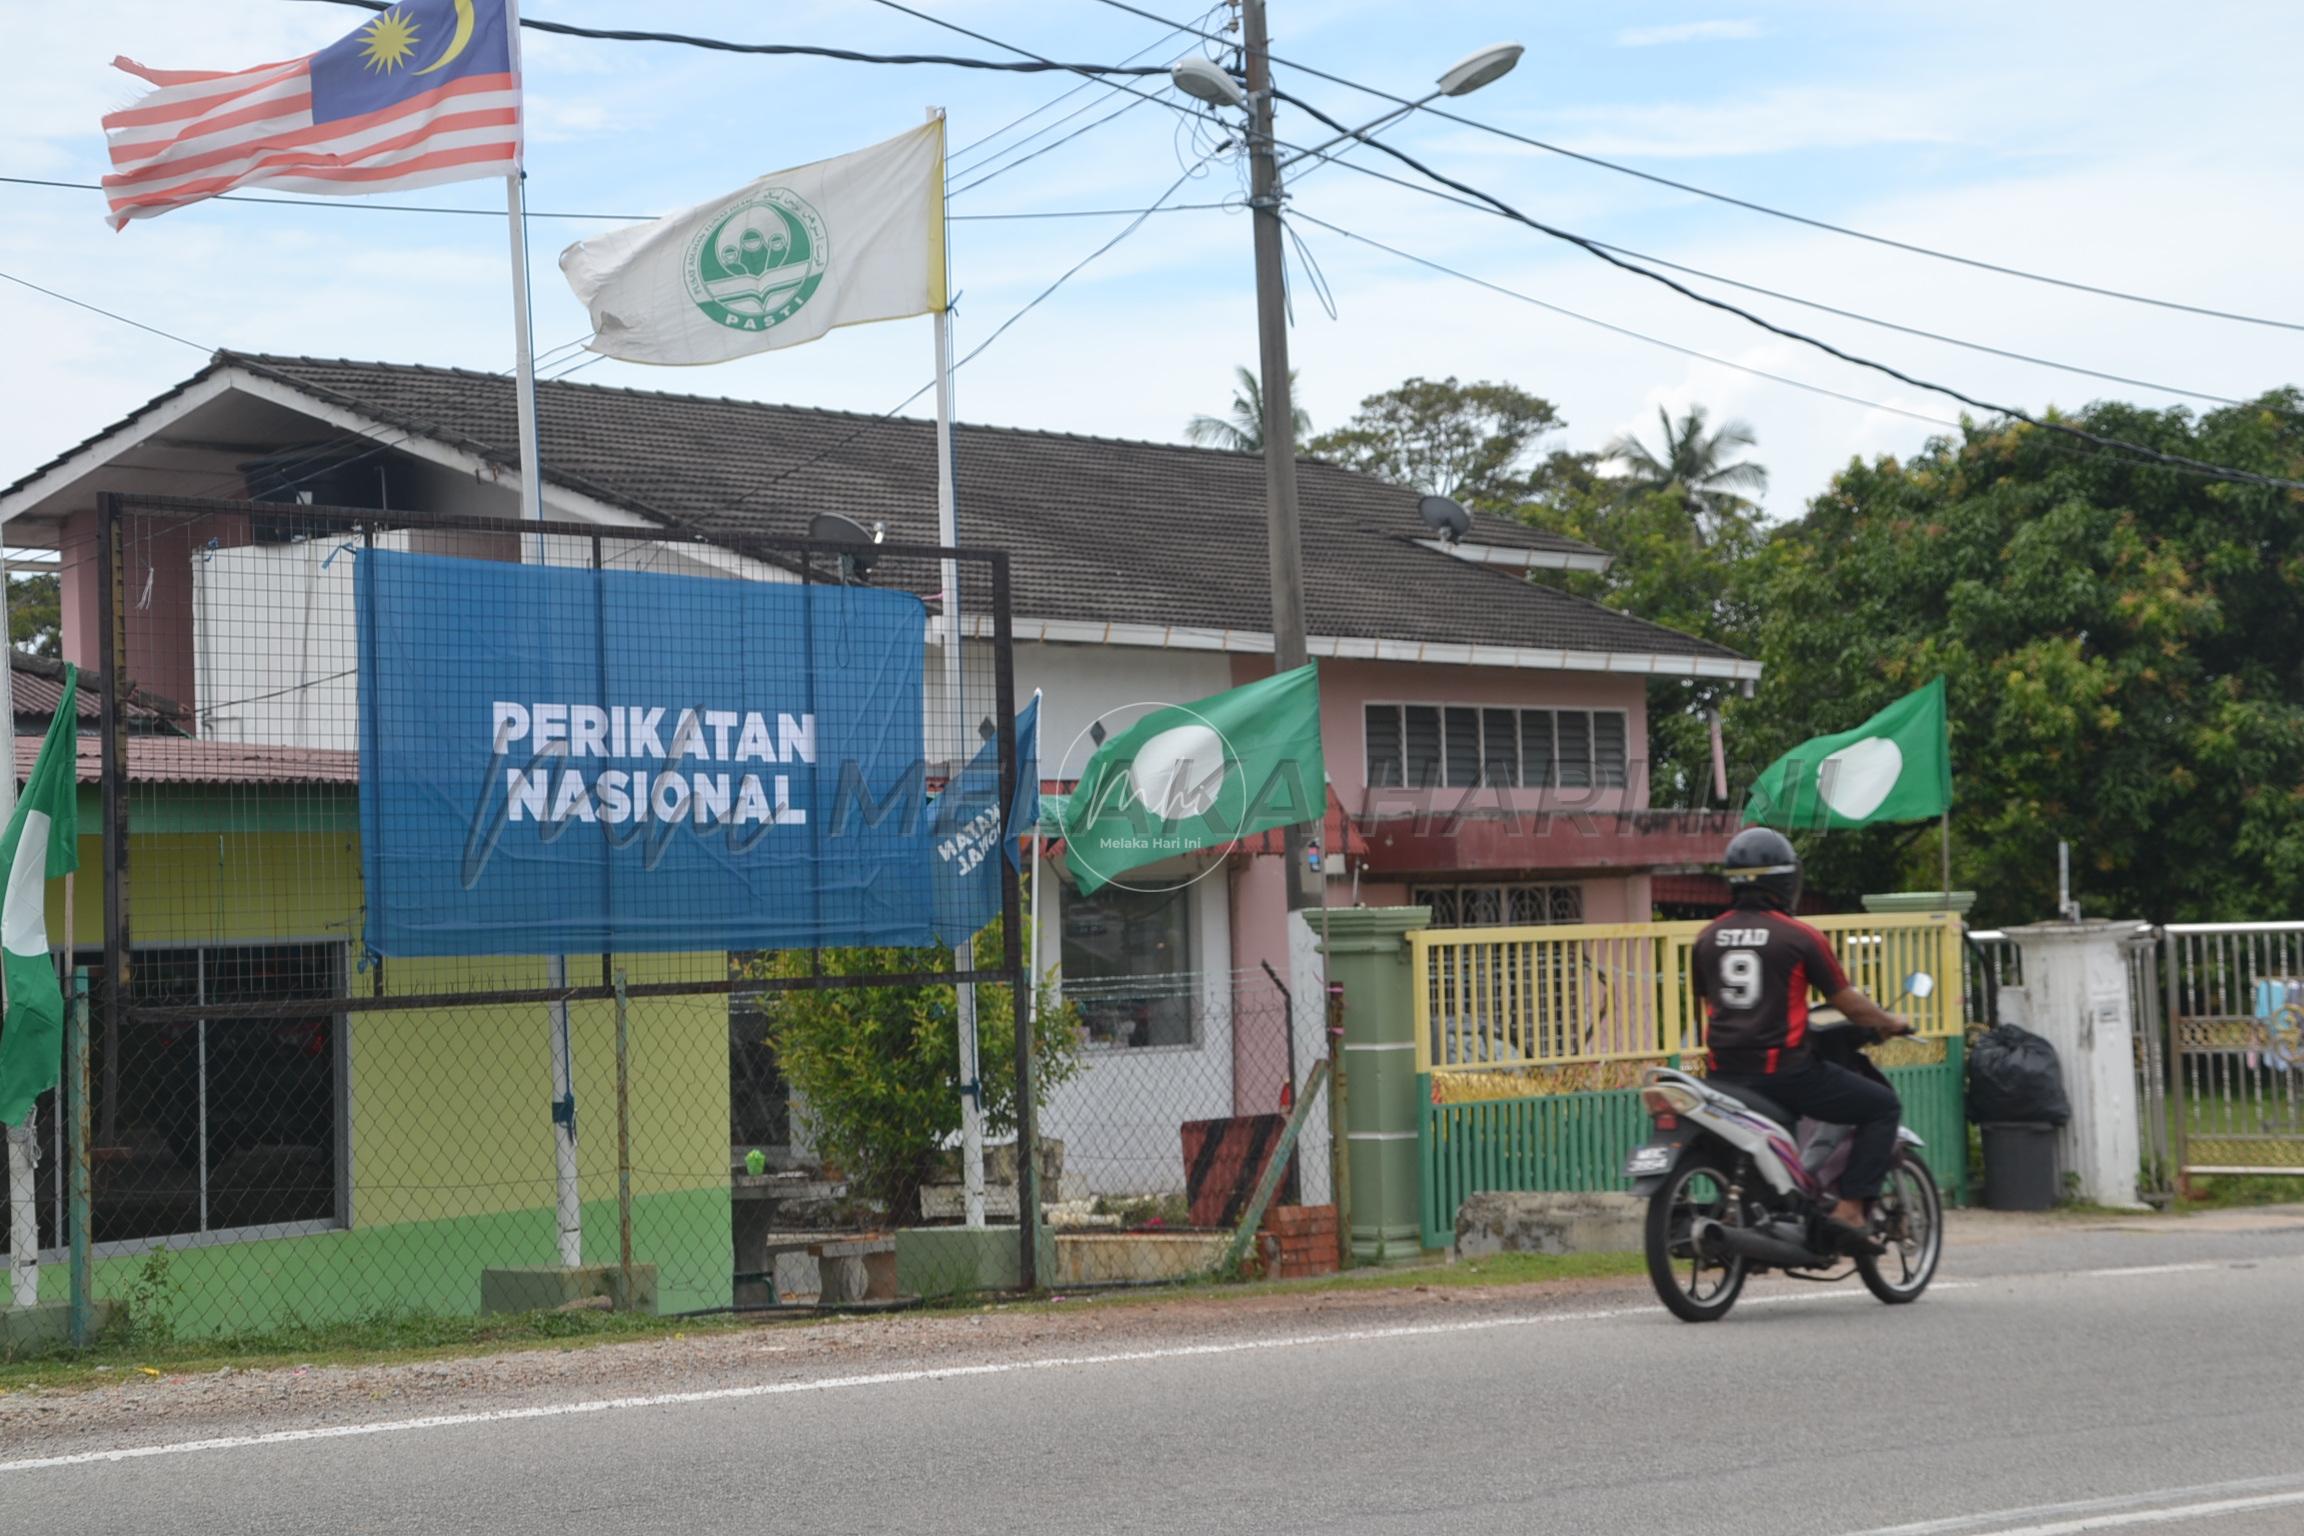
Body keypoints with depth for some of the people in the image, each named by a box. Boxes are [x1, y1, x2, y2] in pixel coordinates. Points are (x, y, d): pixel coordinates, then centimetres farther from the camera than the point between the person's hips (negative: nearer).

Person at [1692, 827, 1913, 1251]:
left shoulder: (1708, 938, 9)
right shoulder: (1799, 937, -6)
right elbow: (1849, 1004, -2)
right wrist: (1891, 1023, 17)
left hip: (1725, 1073, 6)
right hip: (1784, 1069, -6)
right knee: (1883, 1106, 7)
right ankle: (1851, 1209, -4)